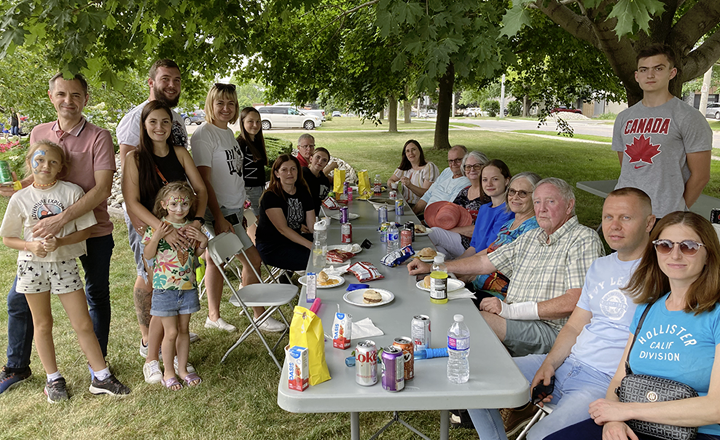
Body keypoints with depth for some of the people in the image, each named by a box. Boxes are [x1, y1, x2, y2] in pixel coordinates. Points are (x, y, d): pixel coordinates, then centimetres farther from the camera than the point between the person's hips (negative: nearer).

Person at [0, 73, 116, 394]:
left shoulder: (98, 137, -11)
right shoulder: (39, 134, 4)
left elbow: (102, 188, -20)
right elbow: (37, 178, 17)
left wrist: (62, 219, -28)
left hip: (93, 231, -4)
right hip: (47, 230, 4)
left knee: (97, 296, 11)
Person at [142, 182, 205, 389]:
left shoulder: (191, 227, 3)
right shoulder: (157, 227, -9)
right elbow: (148, 256, -10)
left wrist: (203, 241, -5)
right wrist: (155, 237, -24)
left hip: (188, 287, 4)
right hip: (165, 288, -4)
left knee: (184, 329, 13)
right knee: (171, 332, 2)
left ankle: (182, 369, 28)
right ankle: (168, 371, 22)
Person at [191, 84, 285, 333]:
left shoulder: (228, 132, 12)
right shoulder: (204, 135, -14)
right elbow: (204, 180, -18)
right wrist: (219, 217, -21)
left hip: (232, 209, 8)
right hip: (220, 212, -8)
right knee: (253, 259, -5)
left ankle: (213, 316, 24)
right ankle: (260, 317, 9)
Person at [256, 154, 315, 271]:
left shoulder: (303, 192, 7)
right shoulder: (270, 197, -13)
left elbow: (312, 225, 2)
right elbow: (283, 229, -21)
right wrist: (311, 246, -30)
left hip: (296, 240, 7)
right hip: (272, 247, -7)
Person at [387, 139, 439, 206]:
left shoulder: (429, 167, -8)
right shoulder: (405, 167, 11)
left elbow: (427, 194, -15)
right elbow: (390, 180, 16)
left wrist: (410, 185, -31)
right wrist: (392, 184, -10)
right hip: (405, 204, 6)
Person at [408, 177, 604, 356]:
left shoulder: (583, 240, -7)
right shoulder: (530, 237, 19)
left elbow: (573, 302, -18)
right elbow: (484, 262, 21)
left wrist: (512, 310, -22)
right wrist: (431, 267, 16)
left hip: (549, 329, -7)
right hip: (514, 320, 7)